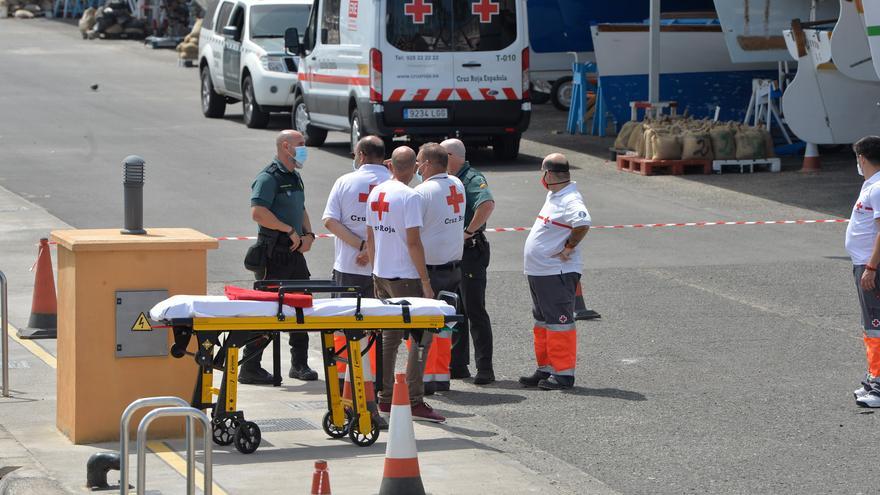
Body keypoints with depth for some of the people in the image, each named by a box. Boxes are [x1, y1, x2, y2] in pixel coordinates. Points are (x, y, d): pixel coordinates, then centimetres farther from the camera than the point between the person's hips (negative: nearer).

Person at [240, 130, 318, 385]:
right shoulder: (269, 177, -12)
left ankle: (299, 364, 21)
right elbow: (258, 212, -23)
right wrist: (290, 230, -18)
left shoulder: (295, 177, 17)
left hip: (295, 251, 9)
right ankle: (249, 368, -2)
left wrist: (308, 234, 9)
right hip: (274, 252, -9)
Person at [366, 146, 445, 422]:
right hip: (405, 277, -7)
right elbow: (413, 242, -17)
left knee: (389, 336, 14)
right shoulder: (409, 197, -15)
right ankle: (414, 401, -6)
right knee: (421, 336, -1)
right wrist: (425, 281, -13)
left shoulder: (375, 193, 8)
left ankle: (385, 399, 16)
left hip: (381, 275, 8)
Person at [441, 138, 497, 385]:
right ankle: (457, 364, 20)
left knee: (474, 311, -8)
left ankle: (485, 368, -5)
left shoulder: (472, 179, -15)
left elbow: (488, 204, -33)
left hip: (470, 252, -10)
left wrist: (469, 232, -26)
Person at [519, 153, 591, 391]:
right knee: (543, 322, 17)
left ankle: (564, 373, -1)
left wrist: (569, 247, -24)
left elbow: (583, 223, -37)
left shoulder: (570, 201, -20)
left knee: (558, 322, -5)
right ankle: (546, 369, 26)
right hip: (539, 272, 11)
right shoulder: (554, 196, 12)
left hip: (557, 273, -11)